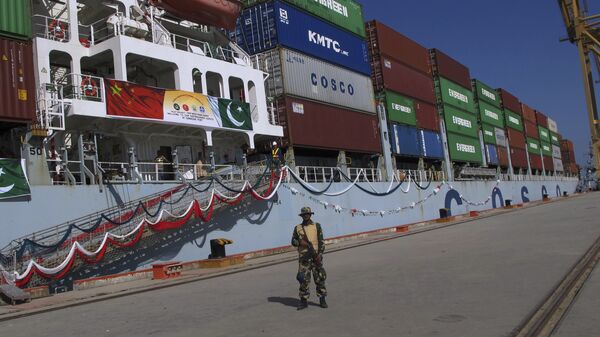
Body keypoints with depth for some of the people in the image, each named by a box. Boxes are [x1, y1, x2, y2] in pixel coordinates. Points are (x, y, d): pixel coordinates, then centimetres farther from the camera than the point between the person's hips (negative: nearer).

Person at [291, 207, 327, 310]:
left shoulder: (317, 226, 5)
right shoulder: (297, 228, 9)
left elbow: (321, 242, 1)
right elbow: (293, 241, 10)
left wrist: (320, 254, -9)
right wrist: (300, 242, -10)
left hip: (316, 255, -1)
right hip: (303, 257, 1)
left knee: (320, 277, 2)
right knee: (304, 279, 0)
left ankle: (322, 299, 12)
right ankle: (304, 300, 8)